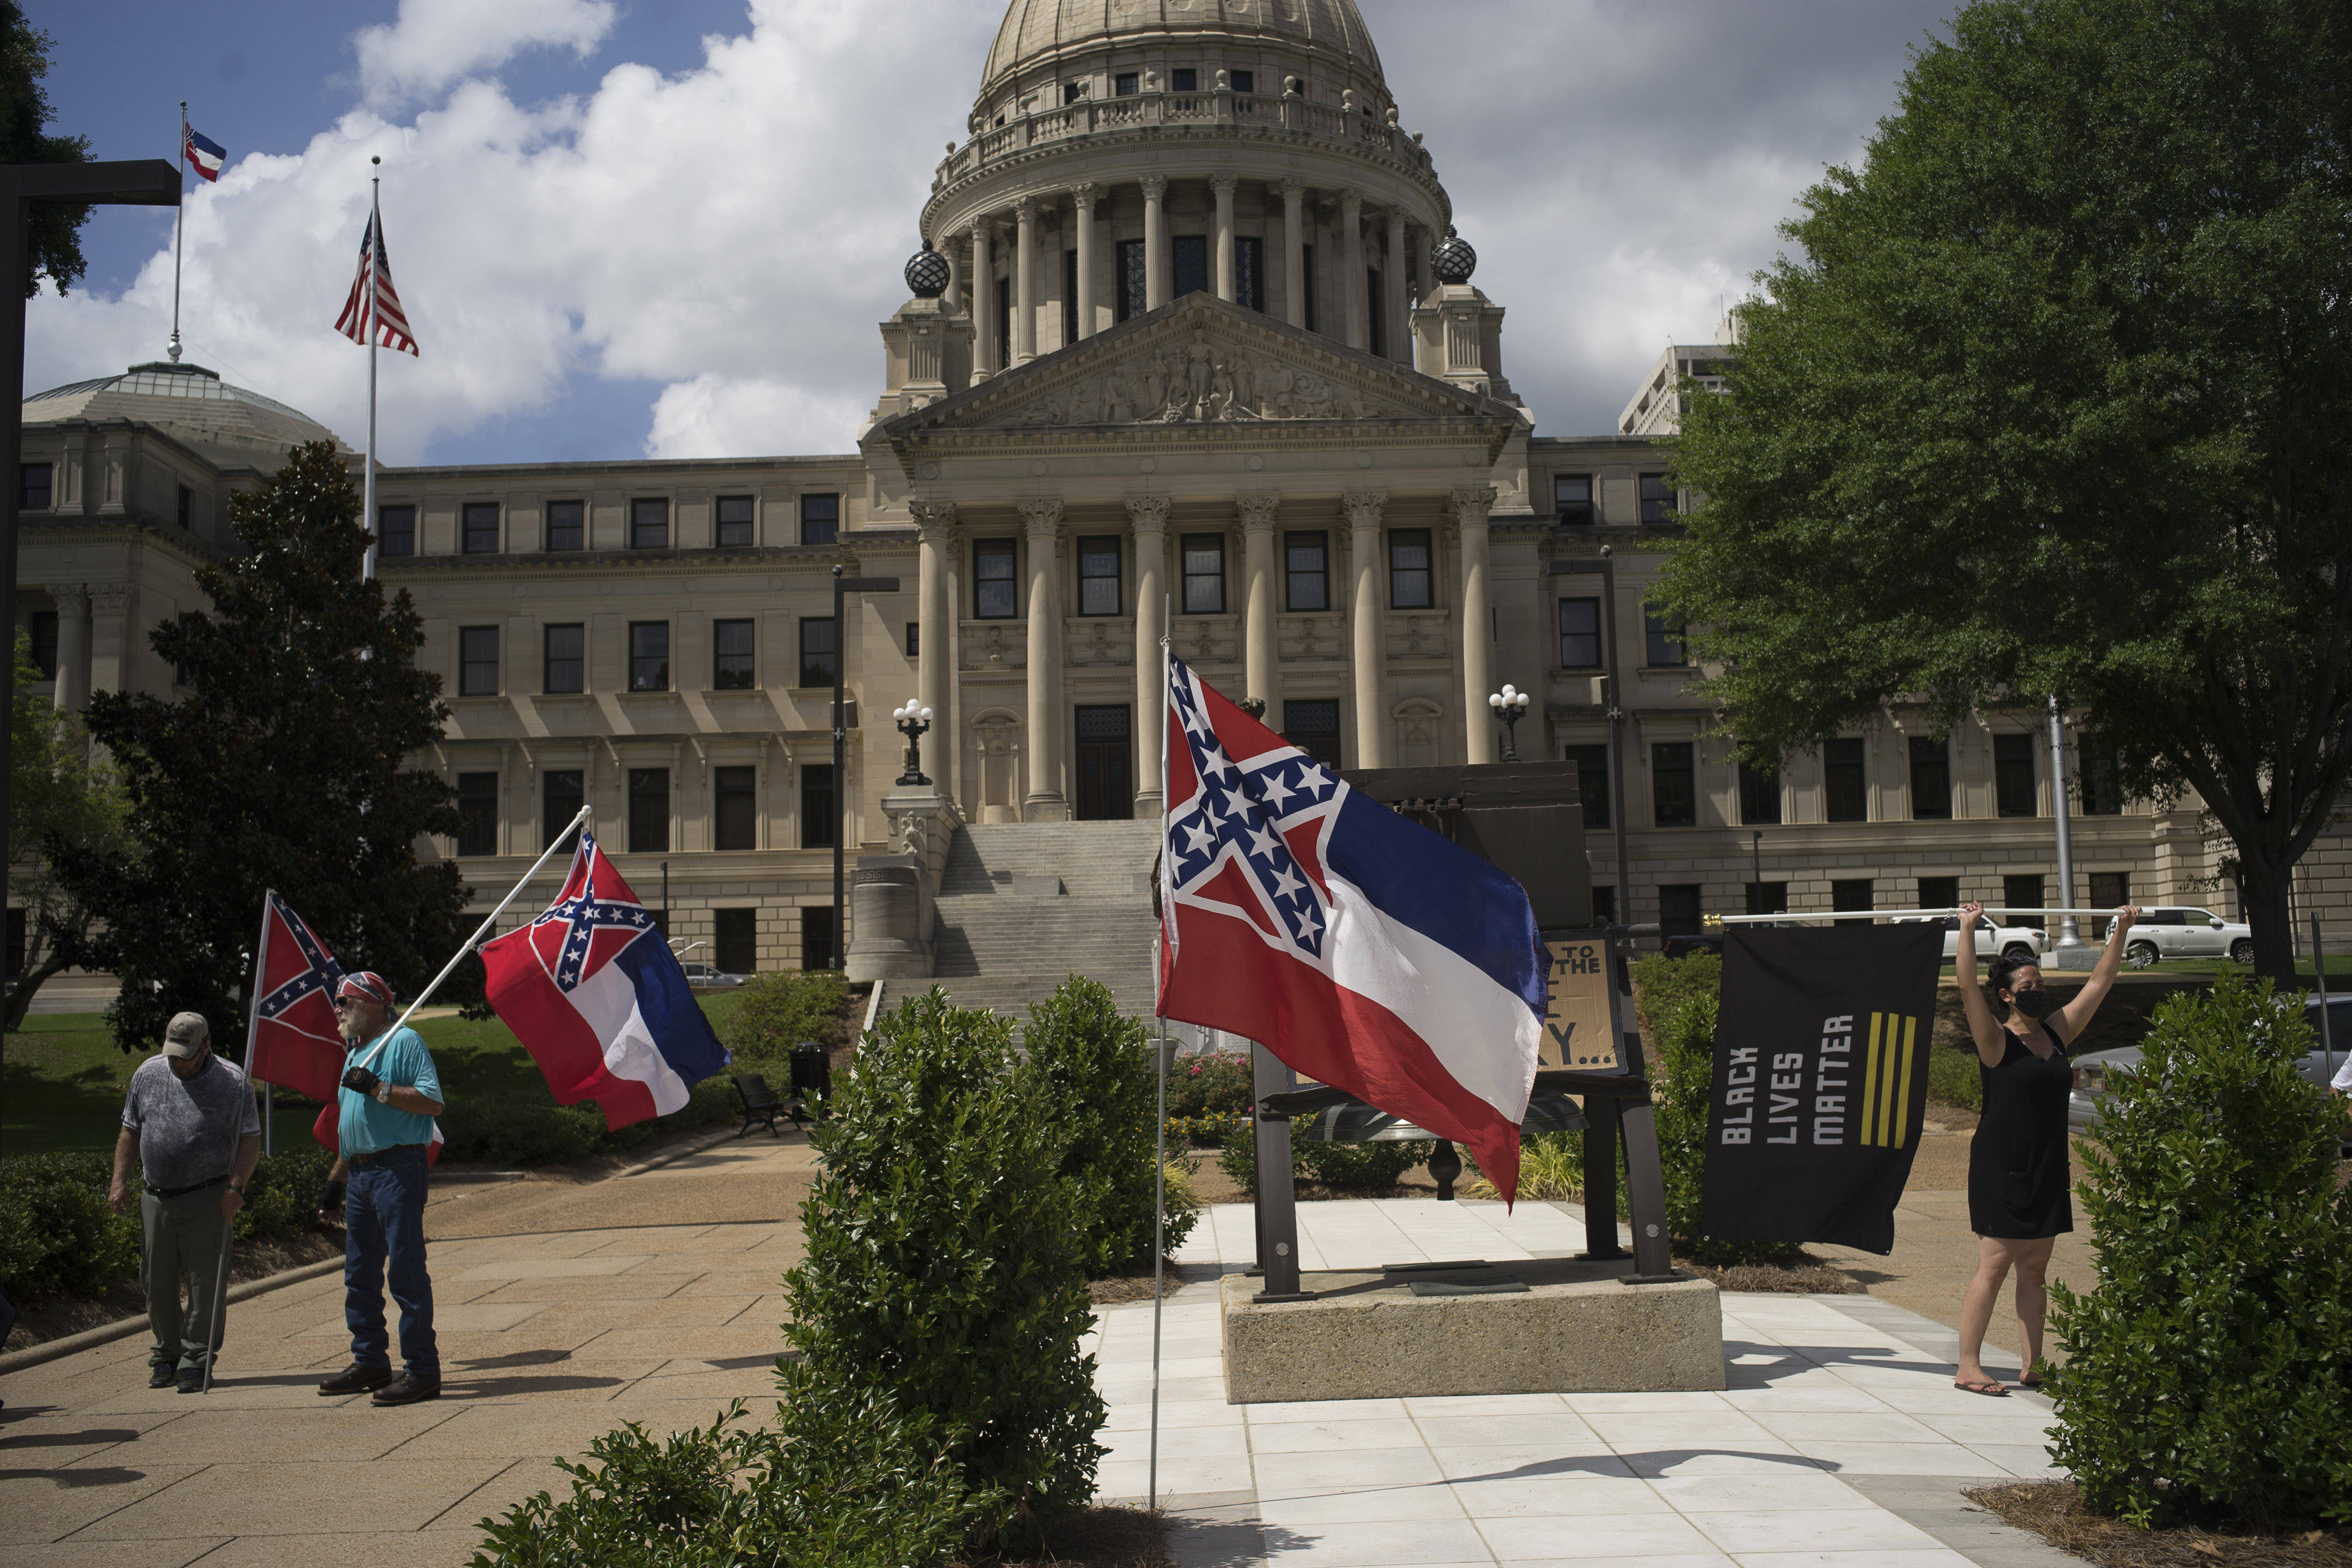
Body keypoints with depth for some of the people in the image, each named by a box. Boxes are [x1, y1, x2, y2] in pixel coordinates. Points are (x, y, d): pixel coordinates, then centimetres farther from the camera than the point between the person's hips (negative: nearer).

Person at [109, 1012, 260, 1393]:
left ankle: (197, 1361, 5)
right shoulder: (148, 1074, 8)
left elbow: (250, 1140, -3)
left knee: (205, 1283, -3)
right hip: (155, 1199, 4)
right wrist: (120, 1180, 7)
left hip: (207, 1199, -4)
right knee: (157, 1283, 9)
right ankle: (166, 1355, 23)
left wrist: (236, 1188, -14)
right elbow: (130, 1131, 16)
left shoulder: (232, 1082, -3)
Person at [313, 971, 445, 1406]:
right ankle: (370, 1362, 23)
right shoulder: (355, 1052, 21)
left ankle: (422, 1370, -7)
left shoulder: (404, 1042, -6)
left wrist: (377, 1088, -20)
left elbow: (432, 1102, -17)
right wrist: (335, 1181, 25)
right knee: (360, 1272, 13)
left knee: (406, 1269, -10)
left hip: (397, 1169, -9)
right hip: (359, 1173, 9)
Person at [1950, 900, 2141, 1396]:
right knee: (1994, 1265, -6)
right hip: (2001, 1165, -6)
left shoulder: (2057, 1032, 9)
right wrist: (1968, 929, -27)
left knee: (2035, 1267, 10)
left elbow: (2099, 984, 14)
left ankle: (2033, 1367, 15)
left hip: (2048, 1168, 6)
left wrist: (2121, 932, 13)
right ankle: (1968, 1368, -2)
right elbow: (1968, 987, -23)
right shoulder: (1996, 1040, -9)